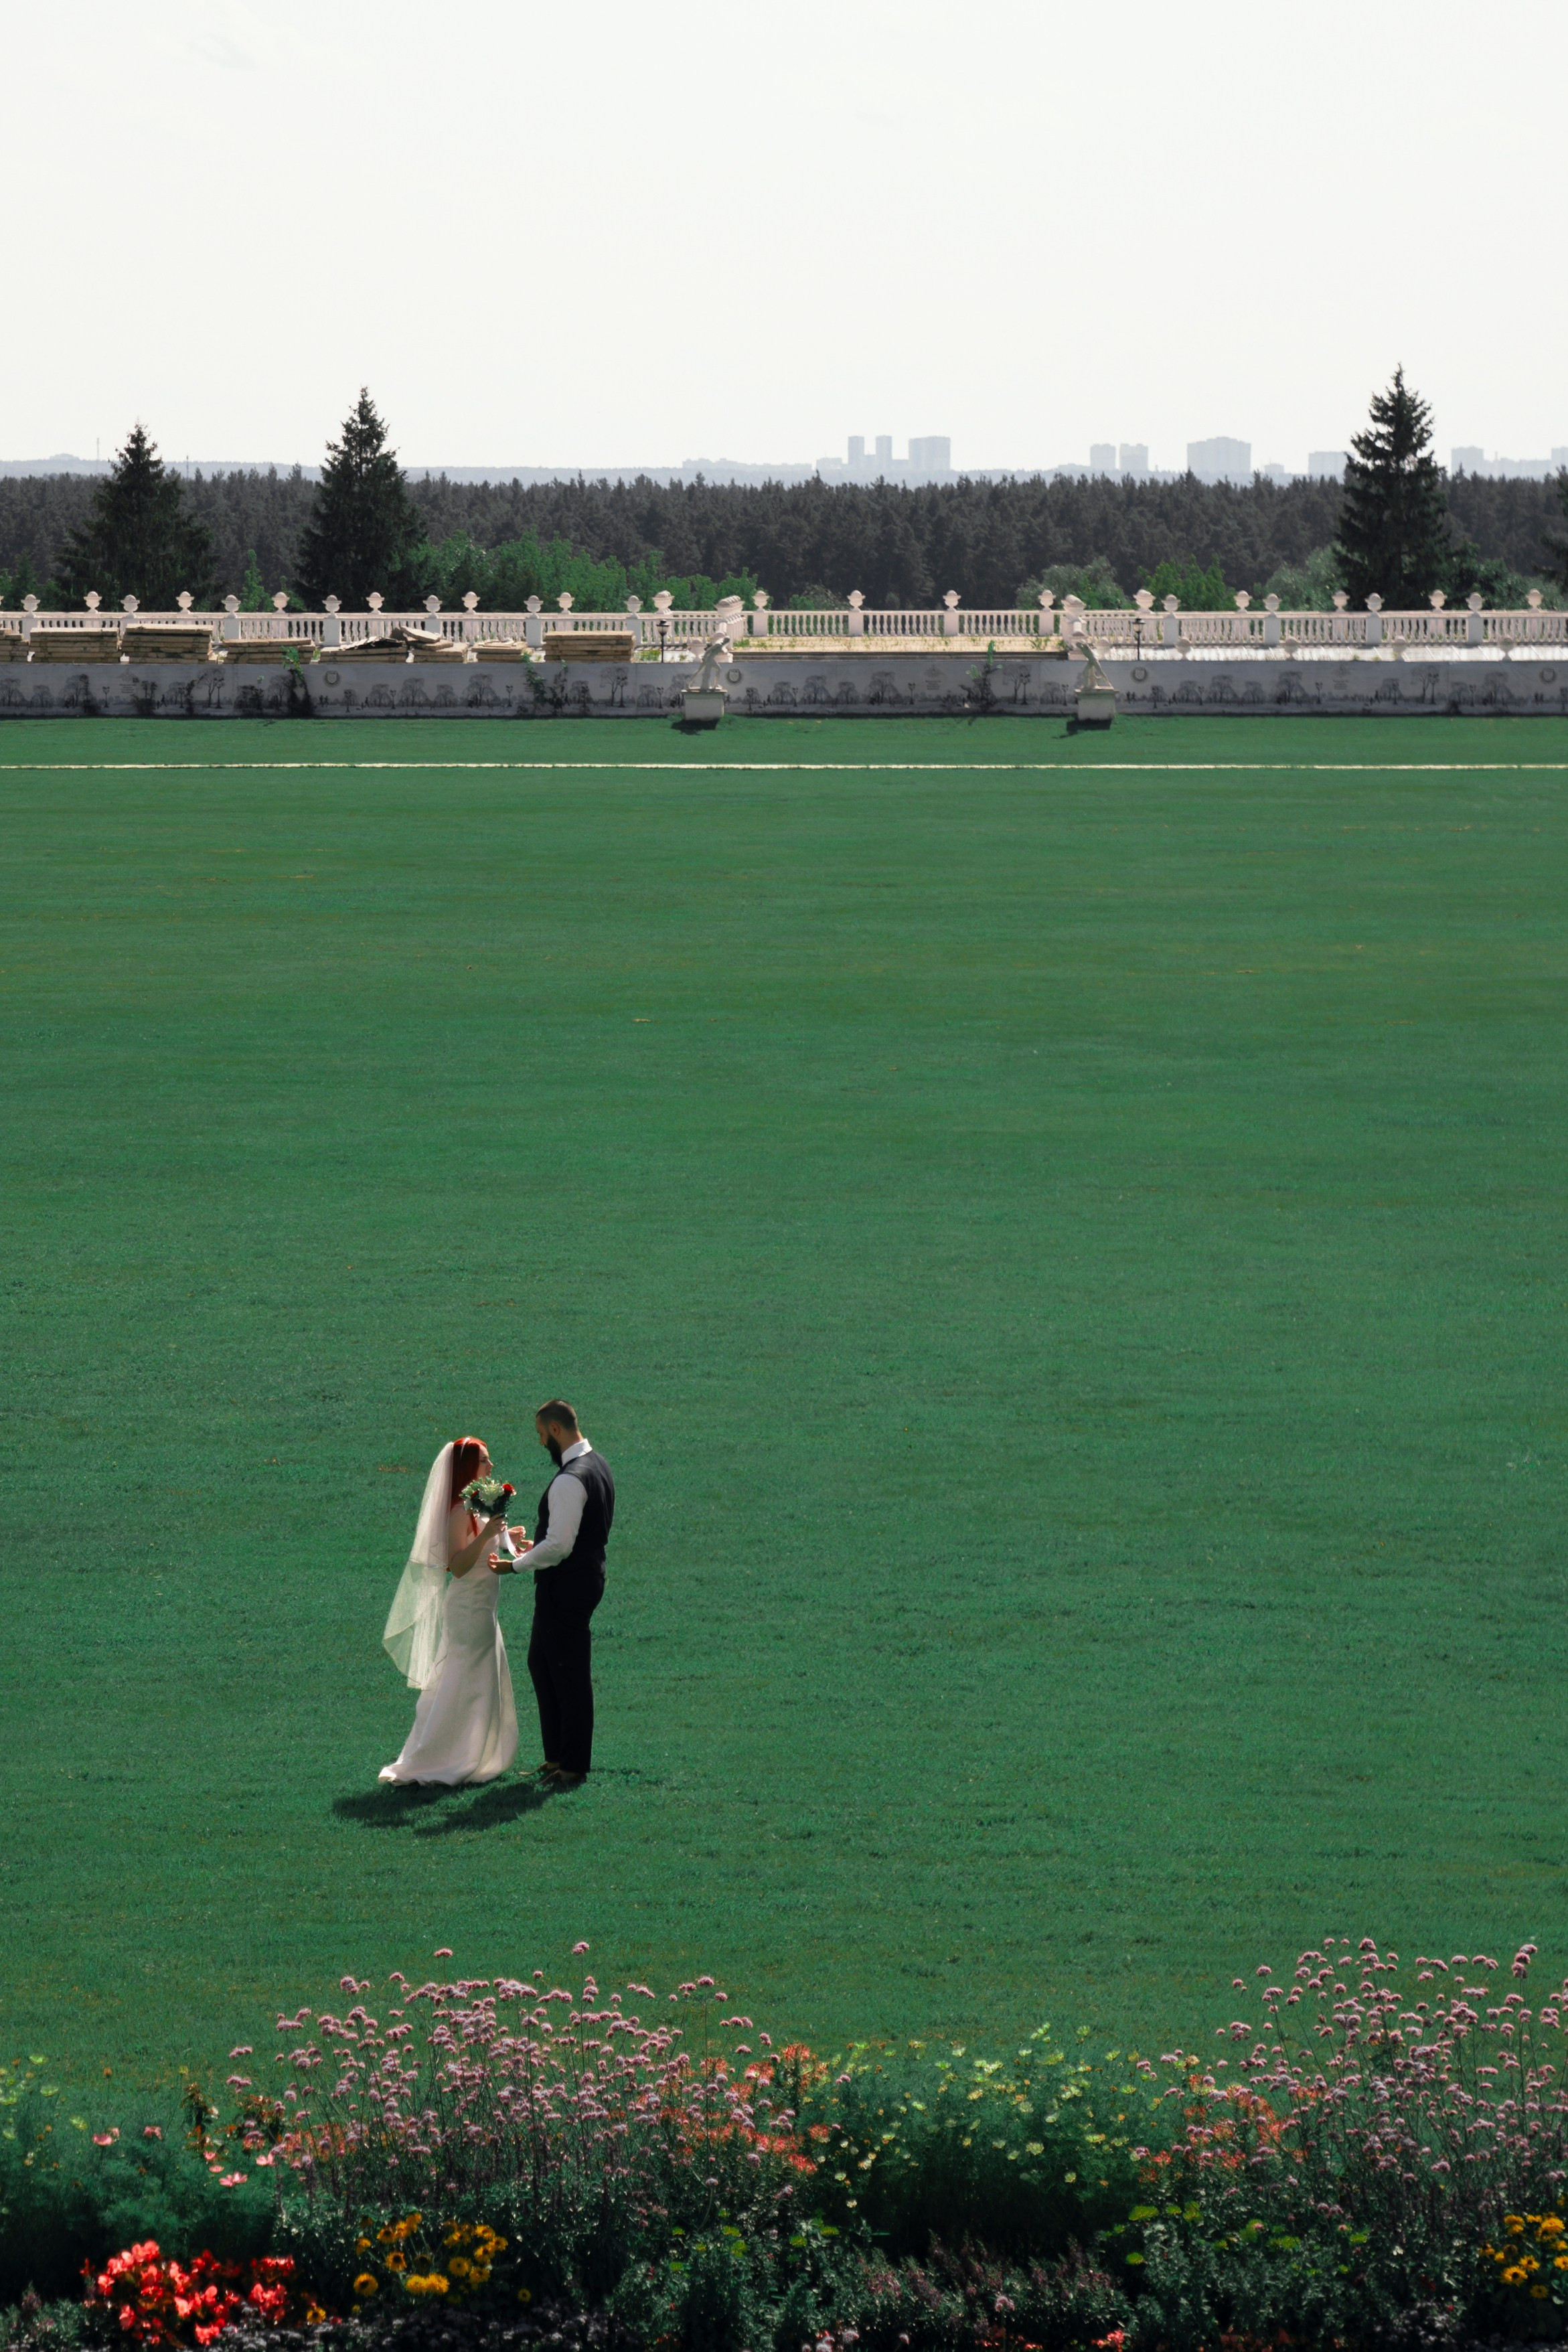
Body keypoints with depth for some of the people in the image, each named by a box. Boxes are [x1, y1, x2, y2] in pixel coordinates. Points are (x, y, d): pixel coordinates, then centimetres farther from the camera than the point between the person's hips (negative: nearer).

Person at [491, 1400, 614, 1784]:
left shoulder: (571, 1480, -23)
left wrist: (515, 1565, -13)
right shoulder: (597, 1465, 9)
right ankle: (557, 1755, 24)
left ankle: (574, 1765, 8)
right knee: (541, 1664, 19)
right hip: (588, 1572, 10)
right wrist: (537, 1544, 18)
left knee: (570, 1674, 0)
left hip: (565, 1585, -10)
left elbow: (558, 1546, -25)